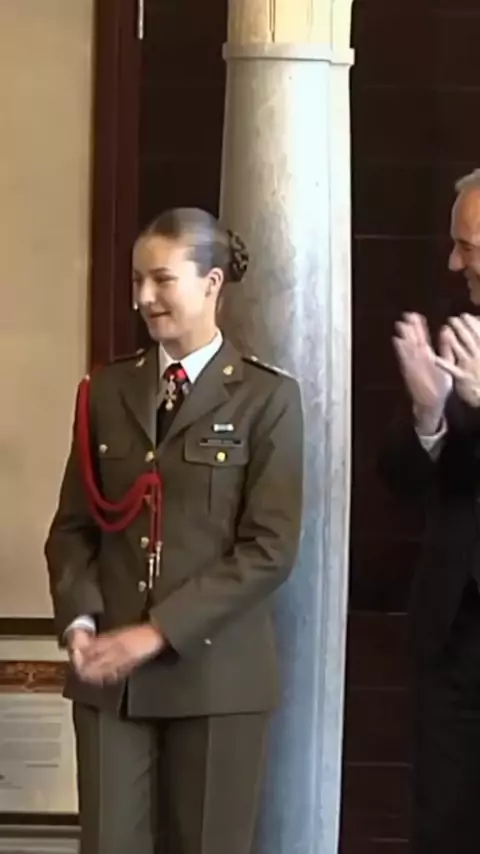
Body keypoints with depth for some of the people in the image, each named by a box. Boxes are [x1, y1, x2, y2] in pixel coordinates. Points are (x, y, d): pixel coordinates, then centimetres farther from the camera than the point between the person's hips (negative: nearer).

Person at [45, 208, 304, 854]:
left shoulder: (266, 398, -1)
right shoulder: (107, 391, 11)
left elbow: (270, 548, -9)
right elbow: (73, 526, 11)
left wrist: (158, 632, -14)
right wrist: (79, 621, -8)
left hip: (216, 671, -3)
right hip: (110, 672, 3)